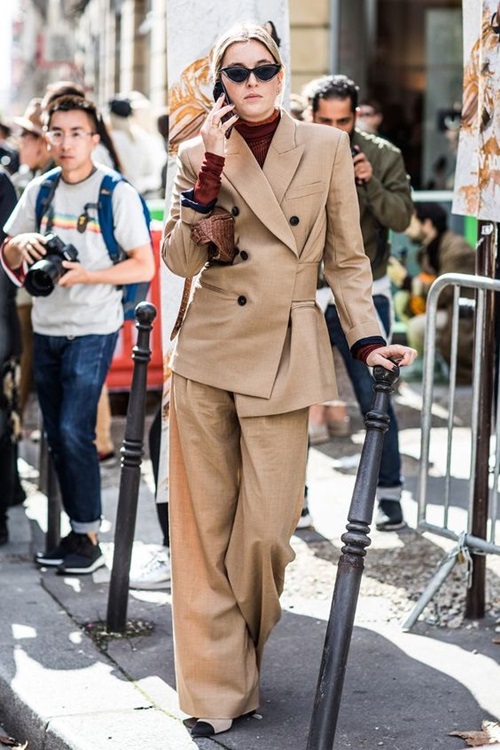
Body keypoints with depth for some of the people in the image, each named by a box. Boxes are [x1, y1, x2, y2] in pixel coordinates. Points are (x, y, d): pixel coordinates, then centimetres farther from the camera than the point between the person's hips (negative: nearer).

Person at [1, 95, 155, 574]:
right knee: (56, 435, 9)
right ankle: (74, 530, 19)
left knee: (74, 431, -12)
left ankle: (88, 538, -3)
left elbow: (144, 266, -9)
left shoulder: (117, 193, -7)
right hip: (46, 330, 6)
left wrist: (86, 274, -20)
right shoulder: (40, 190, 8)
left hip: (92, 331, -6)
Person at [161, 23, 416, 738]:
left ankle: (239, 656, 25)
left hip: (284, 356, -1)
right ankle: (216, 691, 13)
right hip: (206, 353, 1)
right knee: (204, 526, 3)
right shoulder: (198, 155, 5)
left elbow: (346, 257, 7)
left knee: (266, 529, -4)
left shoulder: (326, 147, 3)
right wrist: (211, 173, -11)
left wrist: (367, 338, -4)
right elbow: (179, 259, -4)